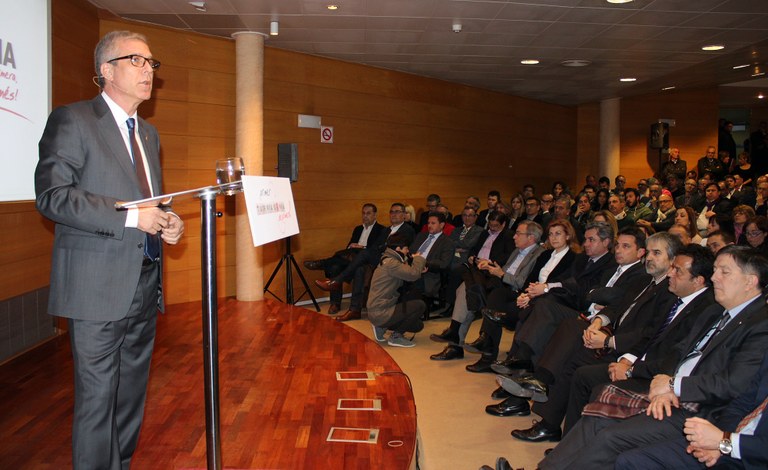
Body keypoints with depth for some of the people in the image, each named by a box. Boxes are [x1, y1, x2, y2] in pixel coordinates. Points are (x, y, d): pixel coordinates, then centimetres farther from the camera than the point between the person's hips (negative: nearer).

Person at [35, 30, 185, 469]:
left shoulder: (149, 133, 18)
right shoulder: (72, 120, -5)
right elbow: (51, 194, -16)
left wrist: (168, 221, 4)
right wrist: (129, 216, -21)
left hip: (146, 282, 7)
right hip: (99, 285, -7)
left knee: (132, 396, 14)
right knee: (98, 399, -1)